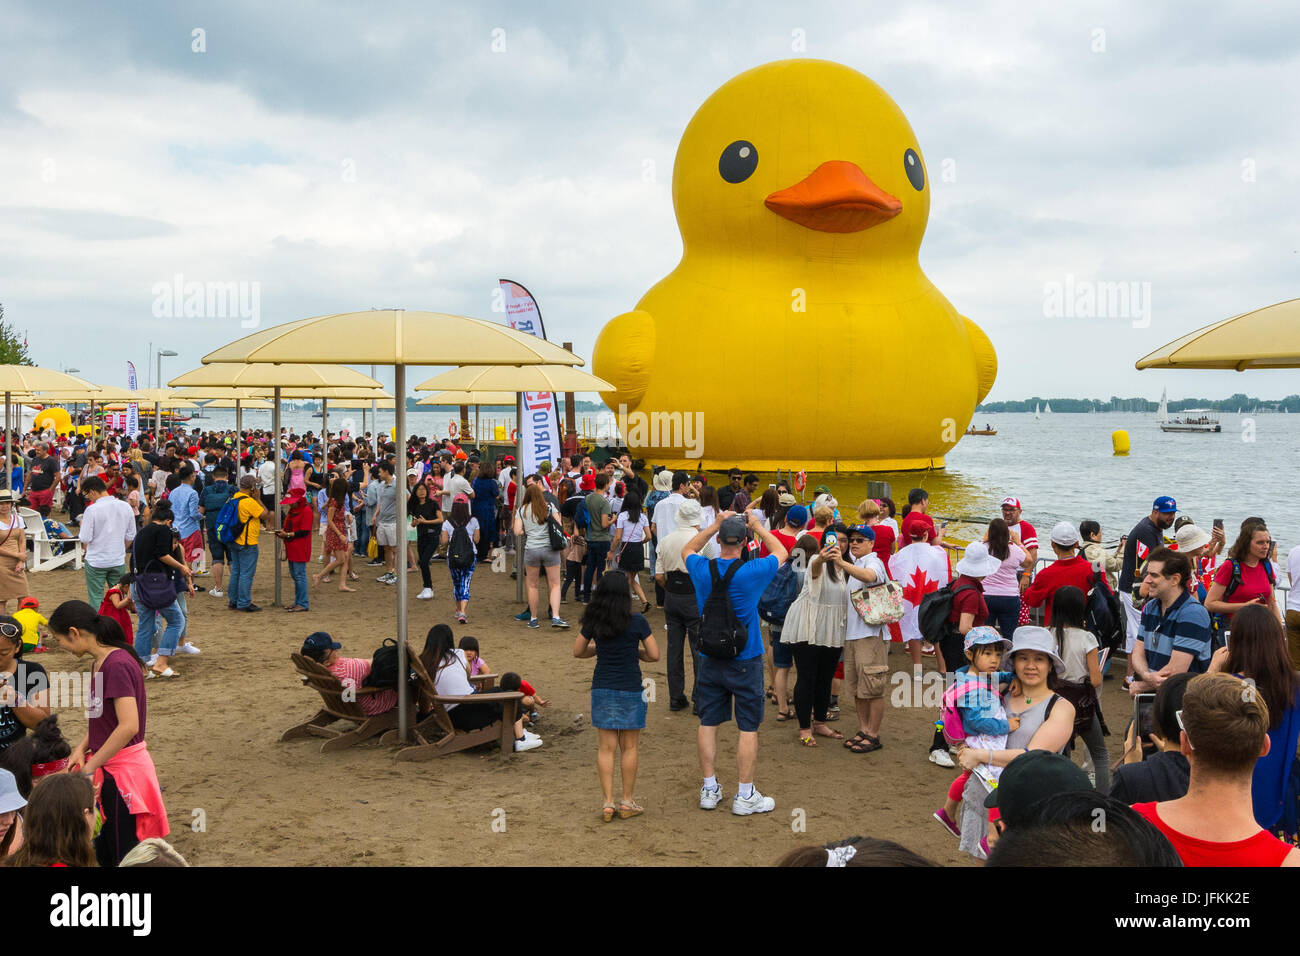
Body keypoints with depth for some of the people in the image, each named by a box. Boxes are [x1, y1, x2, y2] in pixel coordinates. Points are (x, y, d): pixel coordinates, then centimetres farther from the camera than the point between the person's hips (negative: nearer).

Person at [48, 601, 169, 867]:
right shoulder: (99, 663, 8)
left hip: (123, 772, -9)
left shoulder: (117, 665, -21)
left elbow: (129, 726, -28)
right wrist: (82, 748, 2)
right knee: (105, 853, 17)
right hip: (109, 770, 9)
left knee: (124, 856, 2)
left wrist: (90, 766, -19)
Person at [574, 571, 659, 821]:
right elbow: (654, 655, -6)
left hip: (602, 688, 2)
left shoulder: (593, 622, -3)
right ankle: (627, 802, 16)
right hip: (630, 689, -2)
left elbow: (578, 651, 7)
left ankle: (608, 802, 6)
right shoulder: (637, 622, -11)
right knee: (629, 747, 8)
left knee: (606, 747, 7)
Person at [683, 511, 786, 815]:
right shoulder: (752, 572, -16)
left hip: (710, 661, 3)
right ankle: (745, 796, 8)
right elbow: (781, 552, 5)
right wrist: (758, 528, 14)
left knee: (708, 723, 12)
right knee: (748, 727, 4)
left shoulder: (702, 570, -8)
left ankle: (709, 790, 19)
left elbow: (687, 549, 17)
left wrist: (714, 525, 14)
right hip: (745, 661, -3)